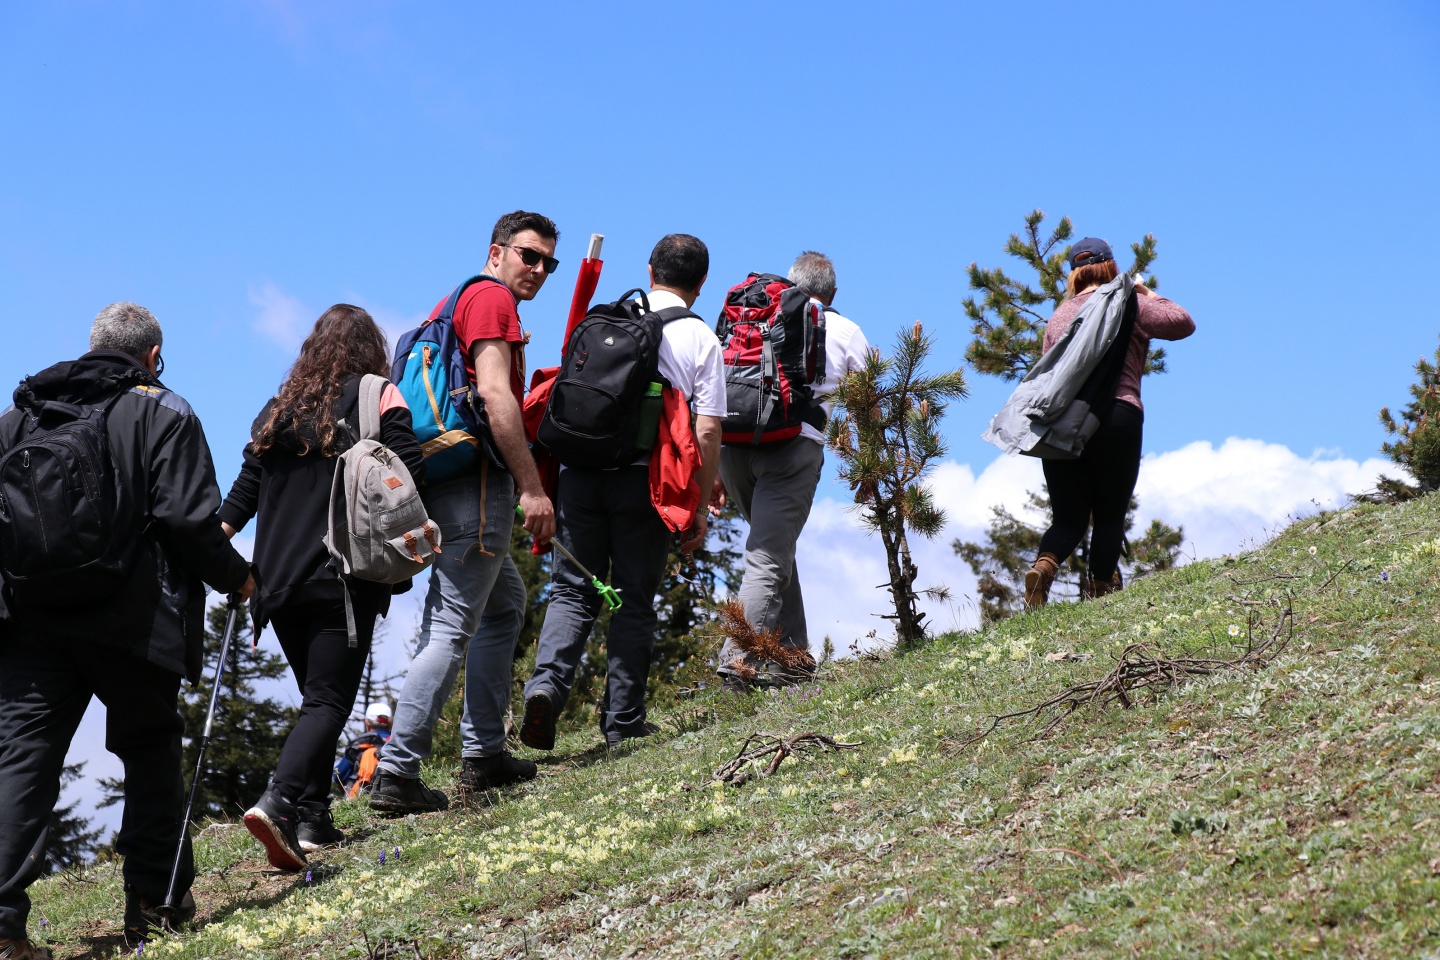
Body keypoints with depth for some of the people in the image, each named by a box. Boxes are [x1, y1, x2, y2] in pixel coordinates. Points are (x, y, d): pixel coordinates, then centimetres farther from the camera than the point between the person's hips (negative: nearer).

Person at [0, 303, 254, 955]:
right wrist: (236, 578, 6)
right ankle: (156, 904, 16)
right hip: (129, 619, -3)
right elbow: (186, 517, -9)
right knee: (150, 750, 14)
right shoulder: (161, 412, 2)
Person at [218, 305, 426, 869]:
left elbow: (245, 489, 11)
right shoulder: (378, 398, 0)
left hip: (278, 581, 5)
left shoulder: (279, 408, 13)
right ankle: (279, 803, -28)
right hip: (343, 579, -5)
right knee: (329, 700, -8)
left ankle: (312, 821, 10)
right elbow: (410, 476, -8)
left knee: (318, 696, 16)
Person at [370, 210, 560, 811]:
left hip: (446, 481, 11)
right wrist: (532, 487, -21)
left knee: (506, 604, 21)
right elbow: (494, 393, -19)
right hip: (477, 484, -11)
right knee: (452, 628, -11)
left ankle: (483, 754, 20)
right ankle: (397, 773, -13)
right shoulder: (492, 298, -6)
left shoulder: (461, 301, 24)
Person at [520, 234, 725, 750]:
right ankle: (622, 718, 10)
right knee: (634, 600, 8)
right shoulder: (702, 340, 1)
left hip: (581, 470, 2)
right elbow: (707, 431, -4)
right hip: (645, 478, -2)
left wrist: (548, 483, 21)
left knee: (573, 590, 8)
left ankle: (547, 682, -14)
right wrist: (698, 508, 3)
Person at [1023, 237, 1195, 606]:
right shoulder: (1126, 304, 6)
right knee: (1110, 516, 5)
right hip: (1116, 417, -3)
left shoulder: (1059, 316, 19)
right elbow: (1181, 323, 4)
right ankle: (1099, 590, -2)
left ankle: (1044, 565, -21)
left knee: (1067, 518, 6)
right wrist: (1150, 295, 18)